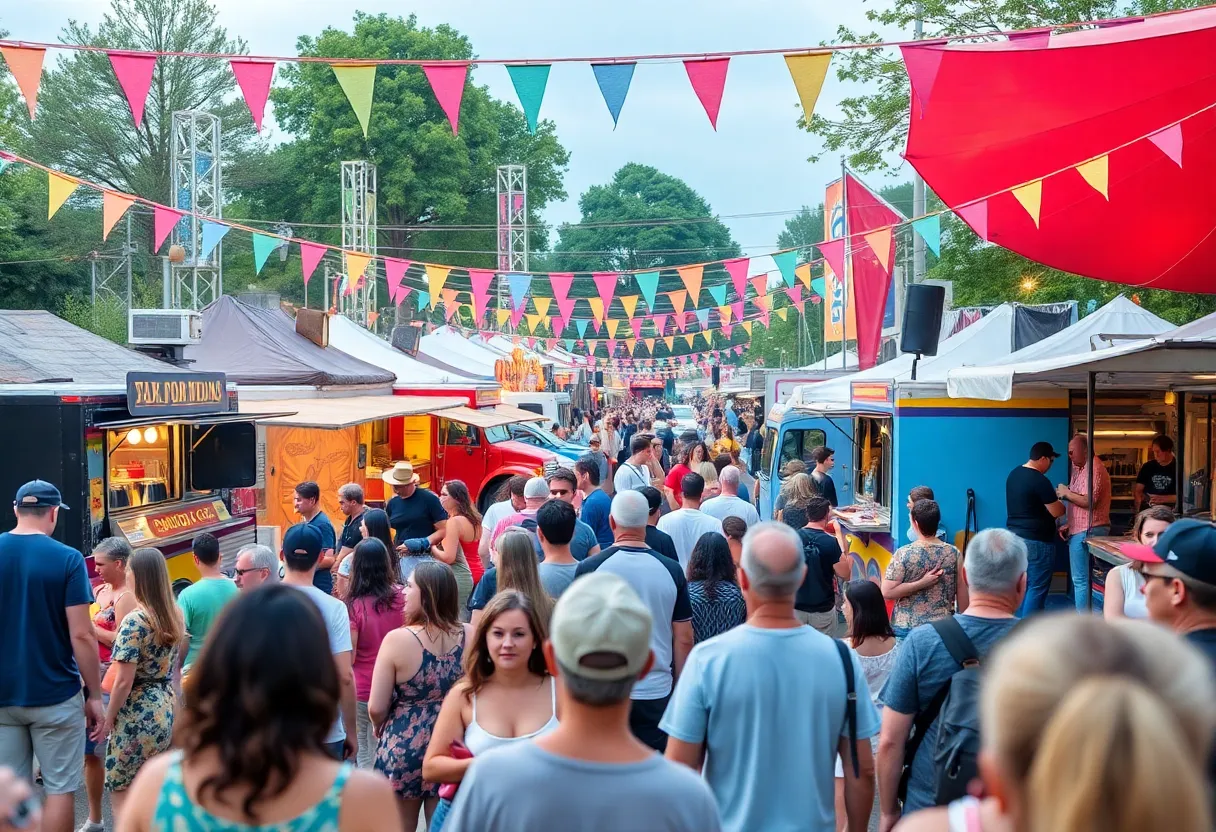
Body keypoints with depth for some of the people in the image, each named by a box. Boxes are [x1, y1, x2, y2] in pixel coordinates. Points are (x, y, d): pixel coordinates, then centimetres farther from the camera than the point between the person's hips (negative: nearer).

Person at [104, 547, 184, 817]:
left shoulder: (135, 621, -17)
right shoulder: (176, 615, 5)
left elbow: (124, 682, -16)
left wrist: (108, 718, -7)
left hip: (138, 714, -7)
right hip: (167, 708, 7)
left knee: (121, 791, 5)